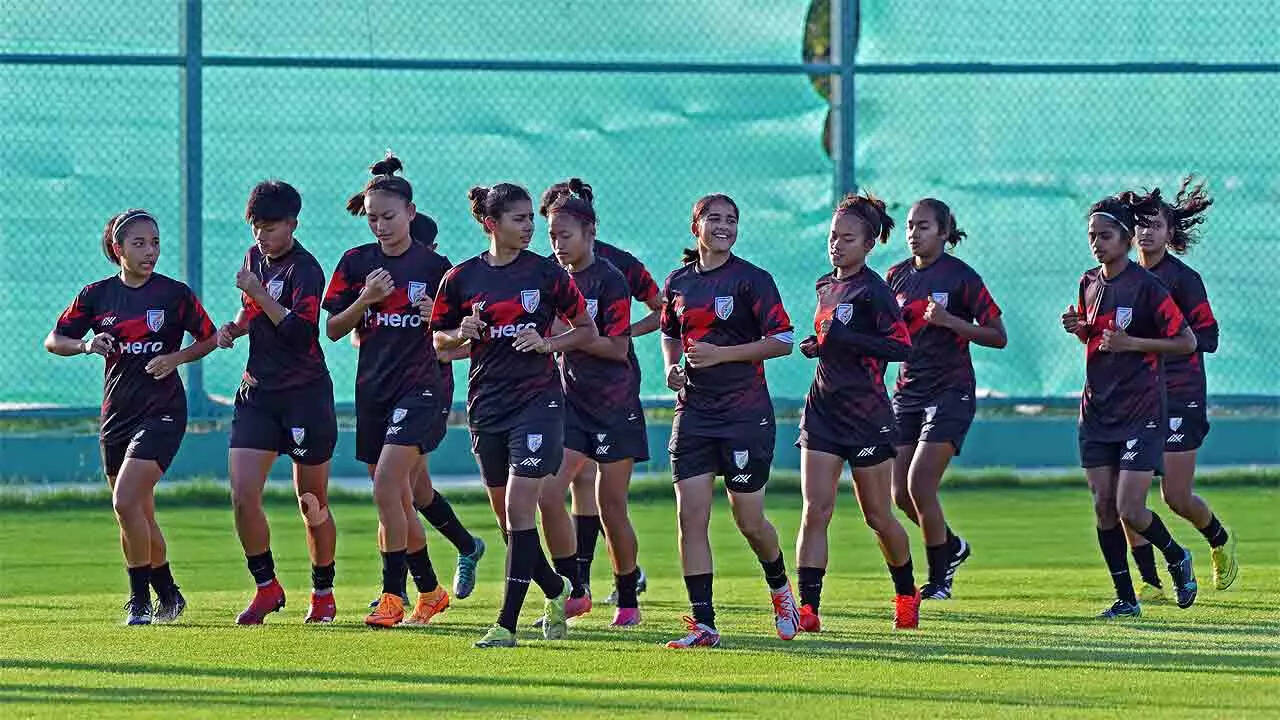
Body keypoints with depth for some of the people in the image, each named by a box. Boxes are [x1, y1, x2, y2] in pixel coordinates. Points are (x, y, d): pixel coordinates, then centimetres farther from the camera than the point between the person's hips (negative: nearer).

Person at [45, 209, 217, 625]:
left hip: (162, 413, -5)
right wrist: (86, 345, -14)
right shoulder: (97, 295, 3)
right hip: (117, 414, 5)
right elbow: (53, 341, 6)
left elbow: (209, 339, 6)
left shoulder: (175, 294, -4)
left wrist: (176, 358, -11)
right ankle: (168, 595, 27)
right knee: (139, 516, 11)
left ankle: (141, 600, -9)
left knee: (126, 502, -19)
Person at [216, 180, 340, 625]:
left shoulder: (305, 270, -13)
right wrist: (234, 328, 7)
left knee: (312, 504, 5)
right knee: (242, 495, -8)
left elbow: (300, 332, -26)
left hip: (305, 394, -6)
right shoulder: (255, 257, 10)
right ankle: (267, 588, 5)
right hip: (258, 391, 6)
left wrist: (260, 294, -24)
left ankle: (323, 593, 22)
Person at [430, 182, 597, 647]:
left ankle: (507, 623, -12)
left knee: (519, 509, -12)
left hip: (537, 400, -3)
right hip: (486, 406, 3)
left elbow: (587, 330, 7)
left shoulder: (547, 274, -1)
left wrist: (547, 343, -10)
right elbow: (438, 341, 13)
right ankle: (556, 590, 34)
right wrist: (461, 334, -9)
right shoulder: (461, 278, 4)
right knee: (506, 516, 9)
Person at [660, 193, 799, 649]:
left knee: (749, 521, 1)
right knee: (691, 516, -7)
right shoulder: (678, 283, 9)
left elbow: (782, 341, -9)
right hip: (694, 412, 4)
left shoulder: (752, 280, -6)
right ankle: (703, 624, -5)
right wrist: (672, 366, 5)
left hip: (745, 412, -4)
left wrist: (721, 354, -16)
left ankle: (779, 586, 32)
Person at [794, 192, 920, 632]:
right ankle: (807, 608, -11)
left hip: (867, 414, -6)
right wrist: (816, 345, 5)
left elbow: (901, 346, -20)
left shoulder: (872, 290, -11)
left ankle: (906, 595, 30)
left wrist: (846, 338, -25)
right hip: (823, 410, 6)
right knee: (815, 511, -7)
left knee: (878, 516, 7)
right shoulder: (826, 287, 12)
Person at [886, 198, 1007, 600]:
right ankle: (952, 547, 29)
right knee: (900, 494, 2)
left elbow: (998, 337, -8)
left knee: (920, 484, -15)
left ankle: (939, 579, 1)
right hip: (908, 392, 6)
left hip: (950, 393, -6)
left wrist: (949, 321, -20)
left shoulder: (960, 277, -8)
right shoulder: (897, 276, 9)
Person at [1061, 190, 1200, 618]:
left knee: (1130, 510, -11)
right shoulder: (1089, 283, 9)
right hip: (1097, 411, 6)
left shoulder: (1146, 286, -12)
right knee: (1104, 507, 2)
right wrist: (1078, 328, 1)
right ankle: (1125, 598, 11)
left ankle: (1177, 559, 18)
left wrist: (1131, 343, -20)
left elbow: (1187, 342, -12)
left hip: (1141, 412, -6)